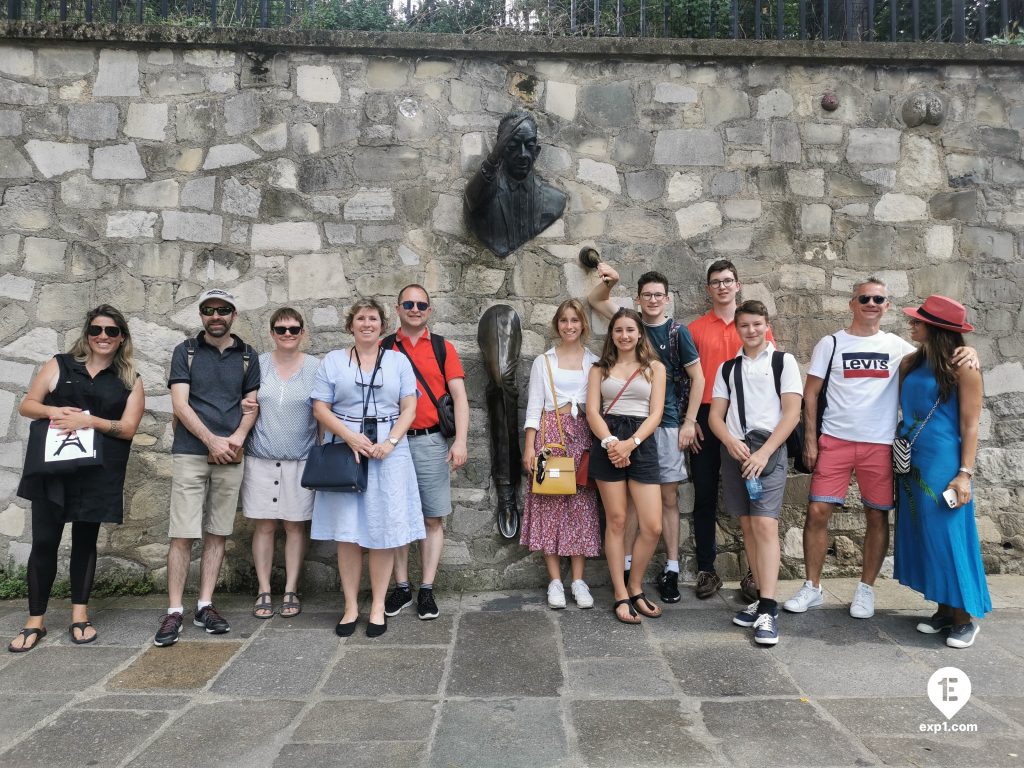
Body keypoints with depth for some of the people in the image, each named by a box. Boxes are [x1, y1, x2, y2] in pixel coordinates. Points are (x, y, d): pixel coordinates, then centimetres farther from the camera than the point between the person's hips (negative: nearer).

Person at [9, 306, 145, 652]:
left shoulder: (130, 381, 4)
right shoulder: (59, 365, 6)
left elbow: (128, 428, -4)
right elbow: (26, 405, 6)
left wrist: (88, 420, -17)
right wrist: (53, 411, -15)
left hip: (98, 472, 0)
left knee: (85, 540, 10)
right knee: (44, 541, 1)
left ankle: (79, 615, 21)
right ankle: (36, 621, 13)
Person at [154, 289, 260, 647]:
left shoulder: (247, 356, 10)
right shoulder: (185, 352, 4)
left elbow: (251, 404, 7)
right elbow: (180, 404, -4)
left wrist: (238, 437, -10)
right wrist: (211, 440, -13)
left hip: (230, 456, 2)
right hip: (190, 453, -2)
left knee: (218, 533, 6)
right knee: (183, 533, -4)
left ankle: (205, 605, 15)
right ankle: (174, 611, 4)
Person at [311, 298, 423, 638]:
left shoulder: (398, 360, 11)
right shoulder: (333, 361, 9)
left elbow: (409, 408, 4)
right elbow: (320, 409, 2)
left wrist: (390, 442, -11)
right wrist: (352, 438, -12)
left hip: (389, 454, 0)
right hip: (346, 452, 0)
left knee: (384, 531, 0)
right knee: (347, 532, 0)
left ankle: (378, 607, 11)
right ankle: (351, 606, 12)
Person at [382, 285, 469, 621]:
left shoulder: (443, 348, 6)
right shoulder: (383, 348, 7)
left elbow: (459, 397, 1)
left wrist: (460, 441, -10)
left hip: (431, 442, 0)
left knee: (433, 518, 3)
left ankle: (426, 590, 13)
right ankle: (401, 587, 19)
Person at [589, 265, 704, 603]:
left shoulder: (677, 332, 0)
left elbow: (697, 378, 1)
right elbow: (595, 300, 19)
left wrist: (689, 422, -5)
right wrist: (610, 281, -1)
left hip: (667, 424, -2)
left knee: (669, 497, 3)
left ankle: (671, 569, 10)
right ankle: (626, 565, 11)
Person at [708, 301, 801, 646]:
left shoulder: (783, 361, 4)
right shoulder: (727, 367, 15)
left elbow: (792, 412, -4)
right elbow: (715, 415, 10)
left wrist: (764, 452, -14)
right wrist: (731, 442, -10)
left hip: (768, 449, -4)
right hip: (734, 450, 4)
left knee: (765, 525, -14)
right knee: (747, 526, 7)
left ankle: (768, 611, -14)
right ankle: (763, 599, 17)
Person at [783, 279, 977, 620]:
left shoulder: (896, 346, 8)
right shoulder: (830, 344, 3)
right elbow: (810, 394, 2)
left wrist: (966, 352, -19)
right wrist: (810, 440, -5)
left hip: (880, 444, 2)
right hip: (834, 440, -1)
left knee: (878, 516, 6)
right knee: (817, 511, -4)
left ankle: (866, 589, 22)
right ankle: (812, 588, 10)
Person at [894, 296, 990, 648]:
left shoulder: (963, 366, -9)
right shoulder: (911, 363, 7)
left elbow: (970, 424, -10)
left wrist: (965, 473, -15)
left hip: (943, 463, -6)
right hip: (912, 462, 6)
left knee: (948, 536, -1)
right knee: (923, 537, 10)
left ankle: (965, 618, 12)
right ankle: (945, 610, 22)